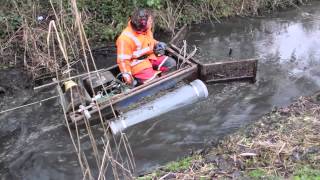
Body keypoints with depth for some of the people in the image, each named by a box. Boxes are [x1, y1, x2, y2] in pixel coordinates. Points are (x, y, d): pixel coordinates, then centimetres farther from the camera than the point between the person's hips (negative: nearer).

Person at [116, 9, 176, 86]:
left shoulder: (146, 29, -5)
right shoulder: (126, 38, -28)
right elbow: (123, 59, -23)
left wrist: (157, 44, 0)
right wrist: (127, 75, -24)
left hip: (150, 56, 8)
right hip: (137, 63, -8)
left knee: (171, 63, 1)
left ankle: (153, 74, -2)